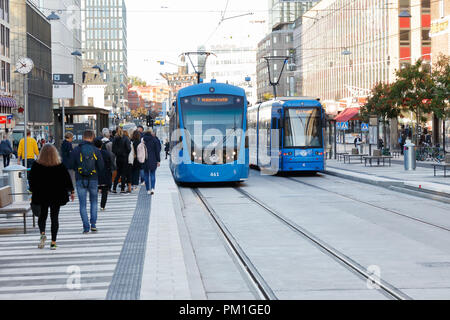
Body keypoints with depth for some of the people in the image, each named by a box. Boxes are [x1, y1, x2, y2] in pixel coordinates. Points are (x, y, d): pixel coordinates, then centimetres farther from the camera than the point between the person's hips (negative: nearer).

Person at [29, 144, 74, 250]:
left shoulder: (36, 166, -7)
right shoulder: (60, 166, -7)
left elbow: (32, 180, 0)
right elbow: (67, 179, 0)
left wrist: (33, 191, 13)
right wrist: (71, 191, 10)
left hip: (42, 195, 0)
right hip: (57, 196, 0)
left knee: (42, 215, 17)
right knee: (54, 217, 5)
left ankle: (42, 233, -9)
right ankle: (53, 242, 3)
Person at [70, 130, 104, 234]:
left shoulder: (76, 150, -5)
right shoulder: (96, 150, -4)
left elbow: (72, 165, -1)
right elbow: (101, 167, -1)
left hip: (80, 180, 0)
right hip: (93, 179, 0)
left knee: (83, 204, 5)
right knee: (94, 202, 18)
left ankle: (86, 227, 0)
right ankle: (93, 224, 10)